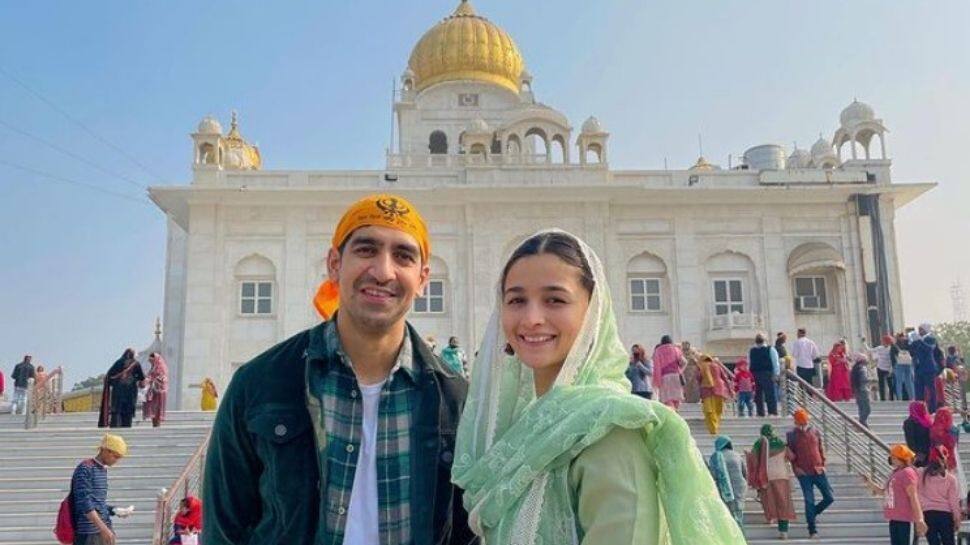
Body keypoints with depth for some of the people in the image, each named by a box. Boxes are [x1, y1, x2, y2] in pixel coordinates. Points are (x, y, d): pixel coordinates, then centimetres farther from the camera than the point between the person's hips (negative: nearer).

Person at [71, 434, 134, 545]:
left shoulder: (103, 470, 14)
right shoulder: (85, 469, -12)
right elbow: (84, 503, -19)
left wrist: (115, 510, 4)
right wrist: (103, 527, -23)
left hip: (104, 530, 8)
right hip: (88, 533, -8)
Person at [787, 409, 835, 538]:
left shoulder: (815, 432, 5)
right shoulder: (791, 435, -2)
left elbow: (821, 449, 12)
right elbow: (790, 454, 5)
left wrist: (823, 464, 2)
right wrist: (795, 467, -5)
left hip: (818, 471, 3)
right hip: (804, 473, -3)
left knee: (830, 498, 1)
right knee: (809, 501, -1)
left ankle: (813, 513, 28)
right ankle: (812, 530, 8)